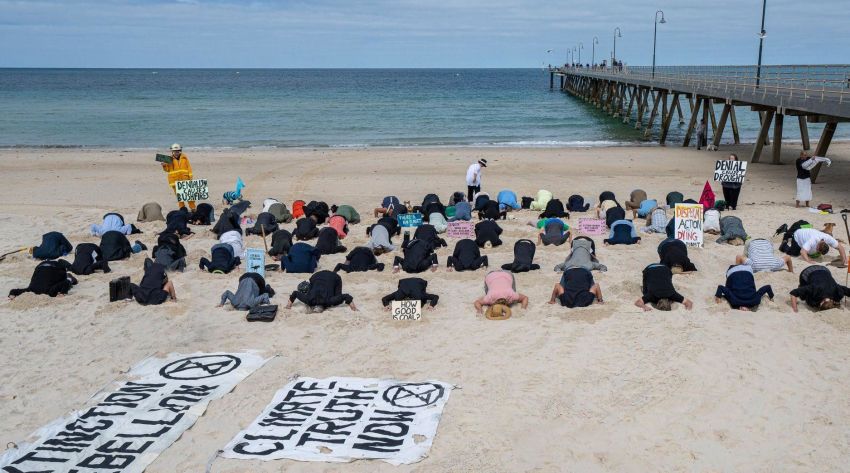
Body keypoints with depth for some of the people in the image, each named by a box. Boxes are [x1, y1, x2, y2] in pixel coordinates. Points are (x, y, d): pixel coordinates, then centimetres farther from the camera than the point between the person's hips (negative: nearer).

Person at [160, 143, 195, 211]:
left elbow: (189, 167, 8)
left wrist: (190, 176, 4)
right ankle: (182, 207, 16)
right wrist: (164, 165, -14)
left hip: (185, 178, 0)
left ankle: (192, 207, 7)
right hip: (174, 180, 0)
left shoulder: (184, 157, 4)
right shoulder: (170, 159, 2)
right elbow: (167, 169, 7)